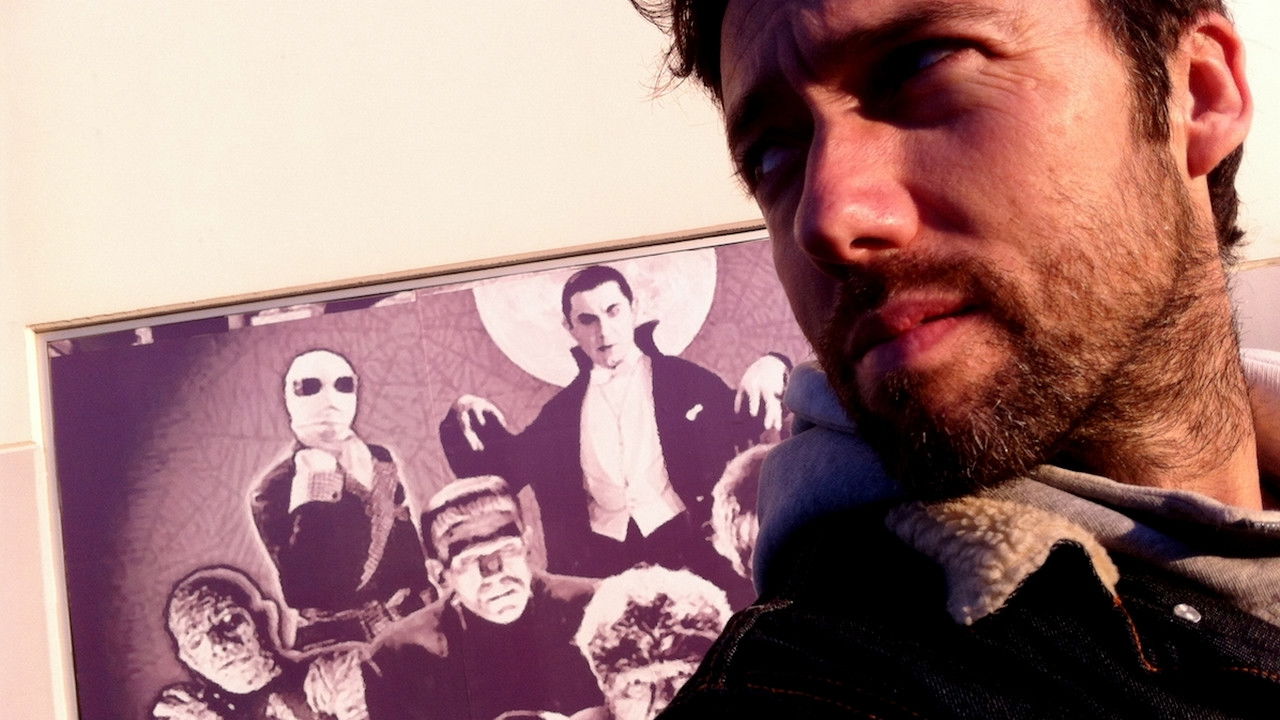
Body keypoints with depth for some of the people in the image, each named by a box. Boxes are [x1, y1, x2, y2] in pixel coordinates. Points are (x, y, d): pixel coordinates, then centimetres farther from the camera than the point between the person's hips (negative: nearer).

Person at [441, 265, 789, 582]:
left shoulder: (685, 380, 10)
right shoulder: (564, 409, 16)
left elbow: (748, 431, 7)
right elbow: (502, 469, 19)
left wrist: (768, 369, -11)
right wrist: (474, 420, 2)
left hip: (684, 545, -2)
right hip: (599, 561, 2)